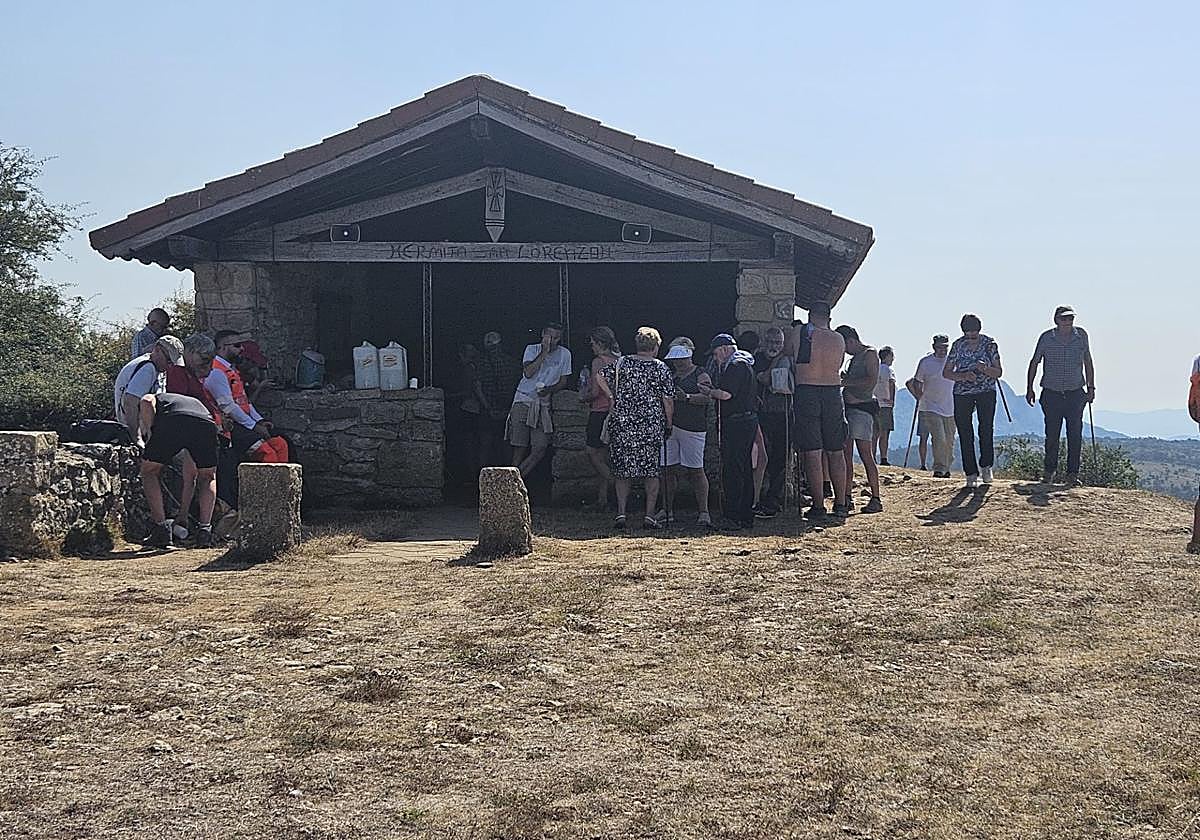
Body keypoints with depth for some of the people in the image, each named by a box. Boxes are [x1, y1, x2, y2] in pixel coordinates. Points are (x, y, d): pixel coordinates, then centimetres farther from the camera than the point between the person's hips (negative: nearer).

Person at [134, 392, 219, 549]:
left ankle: (161, 527, 10)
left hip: (172, 421, -3)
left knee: (149, 472, 20)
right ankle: (205, 528, 12)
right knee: (208, 477, 27)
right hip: (206, 424, 3)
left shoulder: (156, 399, 36)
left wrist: (150, 433, 7)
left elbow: (147, 402, 6)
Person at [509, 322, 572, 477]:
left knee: (540, 448, -9)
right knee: (520, 447, -6)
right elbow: (528, 373, -15)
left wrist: (549, 390, -11)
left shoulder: (564, 354, 4)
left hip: (544, 405, 2)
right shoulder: (532, 349, 0)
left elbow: (564, 381, 8)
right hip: (524, 400, -2)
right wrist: (544, 352, -16)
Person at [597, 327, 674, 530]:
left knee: (622, 469, 10)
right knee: (651, 470, 7)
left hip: (622, 423, 1)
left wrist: (613, 397, 10)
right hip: (652, 425, -1)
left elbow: (601, 377, 1)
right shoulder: (660, 368, -2)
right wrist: (668, 425, 8)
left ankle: (621, 513, 2)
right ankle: (650, 515, 3)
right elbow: (668, 401, -1)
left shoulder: (621, 363, 2)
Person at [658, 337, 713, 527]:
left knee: (695, 470, -5)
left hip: (692, 427, -6)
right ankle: (667, 510, 11)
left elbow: (708, 397, -13)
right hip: (669, 425, 6)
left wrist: (687, 397, -25)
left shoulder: (700, 374, 1)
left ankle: (703, 511, -3)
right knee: (668, 469, 4)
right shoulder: (671, 374, 19)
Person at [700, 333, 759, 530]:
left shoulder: (736, 366, -12)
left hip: (736, 423, -11)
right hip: (748, 420, 11)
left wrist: (707, 391, -6)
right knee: (745, 470, 12)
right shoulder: (744, 365, 21)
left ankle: (733, 518, -12)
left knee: (732, 471, -10)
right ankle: (747, 517, 17)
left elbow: (726, 394, -21)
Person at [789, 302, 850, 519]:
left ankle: (818, 506, -2)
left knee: (812, 453, -1)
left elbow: (788, 353, 13)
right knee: (835, 452, 11)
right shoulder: (839, 339, 7)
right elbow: (838, 367, 15)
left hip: (806, 393, -3)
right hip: (833, 394, 3)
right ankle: (841, 504, 14)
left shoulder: (799, 333, -1)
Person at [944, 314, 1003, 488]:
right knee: (965, 433, -3)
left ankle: (986, 466, 8)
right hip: (962, 394, 1)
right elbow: (946, 373, 2)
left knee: (986, 429, -11)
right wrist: (963, 376, -16)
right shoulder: (958, 345, -2)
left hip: (986, 391, -1)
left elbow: (999, 373, 0)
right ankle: (971, 474, 2)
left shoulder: (990, 344, -3)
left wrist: (985, 369, -22)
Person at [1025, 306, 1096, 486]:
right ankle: (1049, 471, 20)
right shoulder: (1046, 338, -4)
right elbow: (1034, 363, 7)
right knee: (1052, 434, 3)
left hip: (1075, 394, 1)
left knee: (1075, 435, -2)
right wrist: (1029, 389, 6)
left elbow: (1088, 363, 12)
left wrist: (1091, 387, 11)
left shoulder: (1081, 336, 0)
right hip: (1051, 394, -1)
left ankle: (1072, 474, 5)